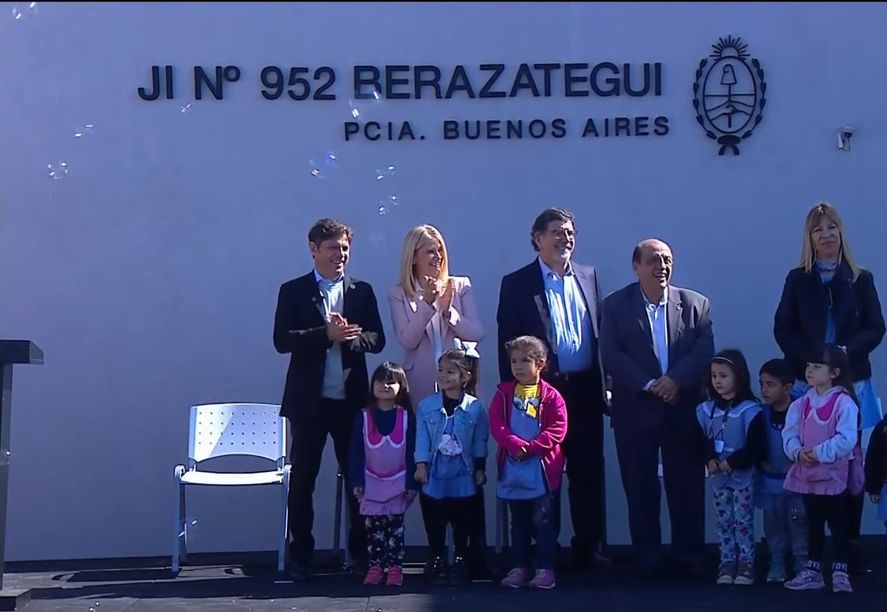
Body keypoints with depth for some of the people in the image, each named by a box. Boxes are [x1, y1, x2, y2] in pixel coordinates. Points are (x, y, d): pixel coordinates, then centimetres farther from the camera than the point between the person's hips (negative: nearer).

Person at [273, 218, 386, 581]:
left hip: (351, 399, 2)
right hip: (309, 400, -2)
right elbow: (282, 340, -9)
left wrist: (350, 336, -18)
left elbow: (377, 340, 3)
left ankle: (361, 551, 19)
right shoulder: (293, 291, 2)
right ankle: (300, 555, 13)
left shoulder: (361, 291, 9)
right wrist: (327, 334, -20)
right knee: (302, 480, 3)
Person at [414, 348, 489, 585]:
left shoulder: (475, 408, -3)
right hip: (434, 476, 1)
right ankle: (437, 563, 17)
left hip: (463, 477, -1)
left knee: (462, 523, 6)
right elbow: (422, 438, -2)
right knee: (435, 524, 6)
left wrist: (480, 469, 3)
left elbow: (480, 442, 3)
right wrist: (421, 465, -9)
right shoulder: (426, 406, -1)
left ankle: (460, 563, 17)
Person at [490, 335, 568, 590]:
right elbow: (496, 424, -4)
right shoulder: (504, 393, 4)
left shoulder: (550, 396, -4)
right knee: (518, 522, 13)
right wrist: (515, 444, -19)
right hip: (512, 469, 3)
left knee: (544, 521, 1)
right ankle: (519, 568, 20)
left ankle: (545, 569, 7)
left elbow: (557, 429, -9)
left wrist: (531, 447, -18)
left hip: (543, 469, -3)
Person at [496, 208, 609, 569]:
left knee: (588, 471, 7)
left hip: (585, 390, 4)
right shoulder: (517, 284, 0)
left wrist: (603, 384, 7)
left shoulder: (588, 277, 12)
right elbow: (508, 344, -2)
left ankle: (590, 548, 16)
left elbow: (600, 332, 13)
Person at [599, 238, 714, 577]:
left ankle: (689, 554, 15)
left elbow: (704, 351, -2)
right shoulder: (616, 305, 3)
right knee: (641, 487, 4)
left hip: (683, 410, 1)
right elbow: (612, 355, -6)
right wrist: (648, 385, -16)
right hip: (635, 411, -1)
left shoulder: (696, 303, 8)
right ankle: (647, 557, 14)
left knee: (687, 484, 4)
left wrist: (676, 379, -17)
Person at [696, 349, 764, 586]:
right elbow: (701, 441, 5)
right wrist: (710, 460, -13)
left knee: (743, 521, 2)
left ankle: (746, 564, 11)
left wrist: (732, 463, -18)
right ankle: (727, 564, 18)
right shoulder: (706, 409, 2)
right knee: (723, 522, 10)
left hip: (743, 475, -4)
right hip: (717, 477, 4)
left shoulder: (749, 409, -11)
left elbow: (755, 446, -14)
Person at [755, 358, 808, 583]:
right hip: (770, 481, 4)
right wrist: (761, 462, -4)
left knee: (798, 522, 4)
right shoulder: (762, 414, -1)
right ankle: (776, 562, 23)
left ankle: (802, 562, 16)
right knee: (773, 524, 12)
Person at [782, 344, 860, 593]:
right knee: (813, 525, 15)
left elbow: (846, 440, -21)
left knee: (838, 525, 4)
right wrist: (798, 452, -17)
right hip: (807, 474, 6)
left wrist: (819, 453, -25)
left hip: (834, 475, -6)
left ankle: (840, 572, 13)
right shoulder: (802, 403, 6)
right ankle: (812, 571, 23)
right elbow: (789, 434, 2)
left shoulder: (844, 402, -13)